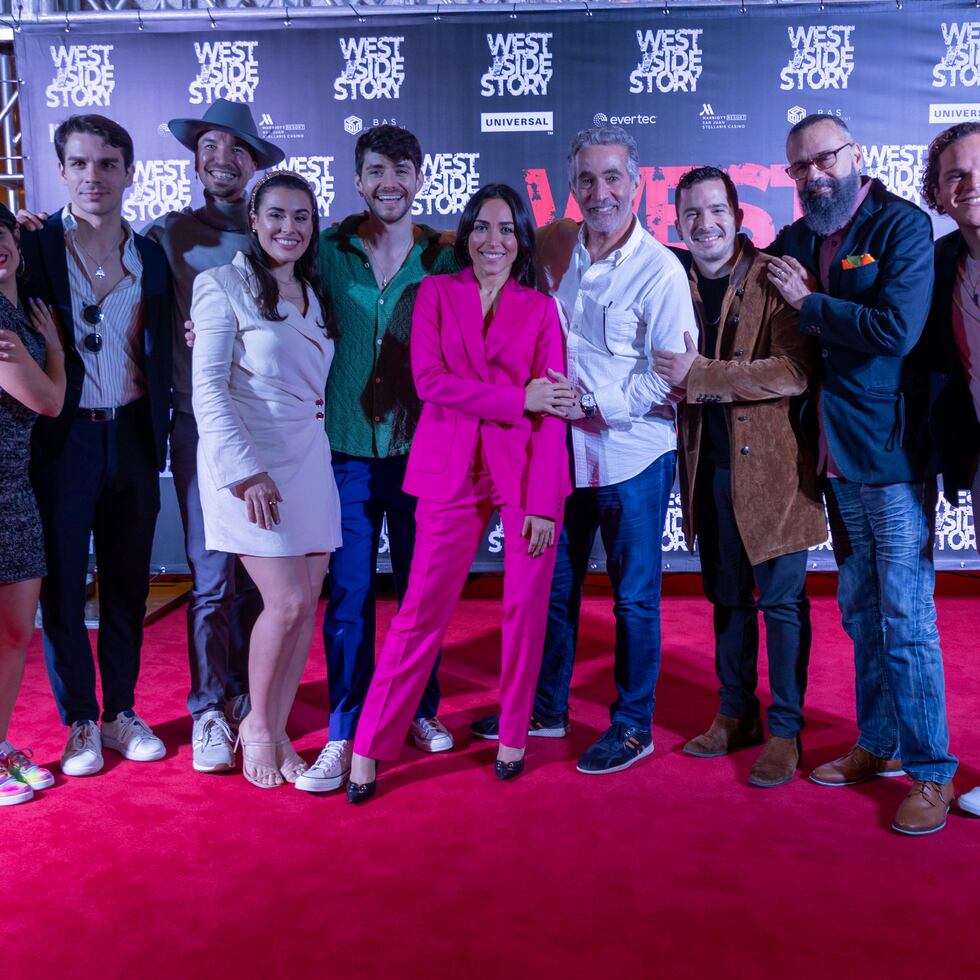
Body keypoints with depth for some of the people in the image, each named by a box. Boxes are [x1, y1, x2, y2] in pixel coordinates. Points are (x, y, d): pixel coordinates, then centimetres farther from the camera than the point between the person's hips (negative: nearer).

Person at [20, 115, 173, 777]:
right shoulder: (32, 247, -3)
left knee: (128, 584, 12)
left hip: (132, 437, 3)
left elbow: (161, 360, 9)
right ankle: (80, 722, 21)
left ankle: (122, 713, 27)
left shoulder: (153, 258, 6)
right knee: (62, 586, 6)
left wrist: (159, 438, -1)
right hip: (61, 440, -3)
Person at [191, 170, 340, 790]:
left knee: (308, 602, 3)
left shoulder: (315, 293, 15)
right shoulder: (224, 285, -4)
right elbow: (208, 389, -10)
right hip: (248, 462, -6)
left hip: (310, 459, 6)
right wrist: (247, 472, -16)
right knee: (287, 601, -10)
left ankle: (277, 730, 19)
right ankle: (257, 725, 13)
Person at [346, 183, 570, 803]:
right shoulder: (436, 293, 9)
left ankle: (513, 736, 24)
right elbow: (429, 379, -5)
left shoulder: (541, 308, 8)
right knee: (422, 612, -2)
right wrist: (517, 399, -11)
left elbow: (551, 411, 0)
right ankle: (370, 749, 8)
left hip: (526, 472, 1)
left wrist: (544, 502, -8)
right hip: (453, 472, -1)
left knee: (526, 607, 5)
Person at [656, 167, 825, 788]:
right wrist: (676, 375, -4)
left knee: (781, 600, 2)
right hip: (708, 464, 5)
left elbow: (794, 371, -20)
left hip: (769, 462, -5)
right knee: (728, 596, 15)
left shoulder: (773, 277, -9)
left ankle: (786, 730, 14)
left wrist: (702, 375, -22)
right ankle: (736, 714, 29)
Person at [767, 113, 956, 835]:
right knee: (860, 610, 15)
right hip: (836, 452, 7)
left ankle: (932, 771, 8)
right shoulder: (794, 241, 12)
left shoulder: (902, 225, -8)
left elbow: (896, 329, -21)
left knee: (905, 618, -4)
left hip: (893, 451, -7)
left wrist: (810, 303, -11)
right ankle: (879, 745, 29)